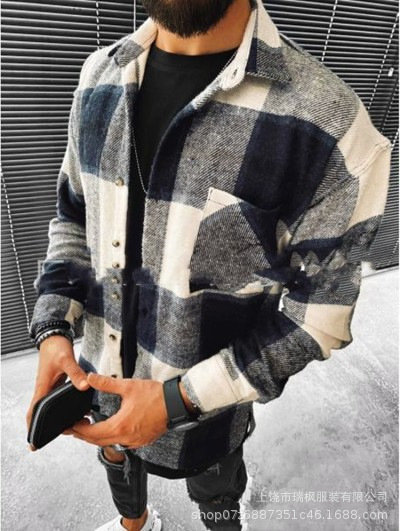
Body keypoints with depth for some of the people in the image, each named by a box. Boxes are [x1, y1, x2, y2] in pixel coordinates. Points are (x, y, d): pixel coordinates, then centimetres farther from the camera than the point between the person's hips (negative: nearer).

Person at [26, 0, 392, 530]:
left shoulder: (328, 121, -25)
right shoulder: (101, 76, -8)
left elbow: (320, 310, -18)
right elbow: (74, 218, 2)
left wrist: (180, 398, -22)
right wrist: (54, 328, -11)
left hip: (208, 399, -5)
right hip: (101, 375, 6)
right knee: (115, 454, 36)